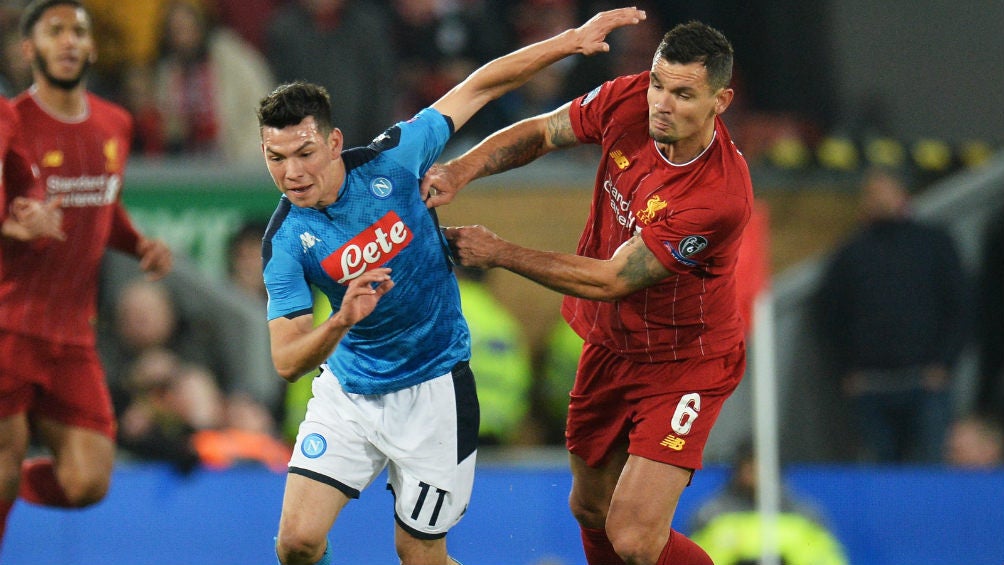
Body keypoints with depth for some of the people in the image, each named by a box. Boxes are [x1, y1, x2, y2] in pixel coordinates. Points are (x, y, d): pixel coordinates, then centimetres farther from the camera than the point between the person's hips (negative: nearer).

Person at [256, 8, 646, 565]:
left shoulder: (388, 162, -17)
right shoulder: (286, 239, -16)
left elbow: (480, 86, -5)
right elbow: (287, 362, -21)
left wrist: (571, 40, -6)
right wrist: (341, 321, -42)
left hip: (431, 391, -1)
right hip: (348, 389, 1)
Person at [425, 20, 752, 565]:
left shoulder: (720, 196, -34)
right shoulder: (628, 100, -16)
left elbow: (609, 280, -26)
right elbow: (539, 132, 3)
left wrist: (497, 253, -19)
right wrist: (463, 168, -16)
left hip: (684, 362, -6)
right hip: (610, 344, 6)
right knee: (590, 510, 21)